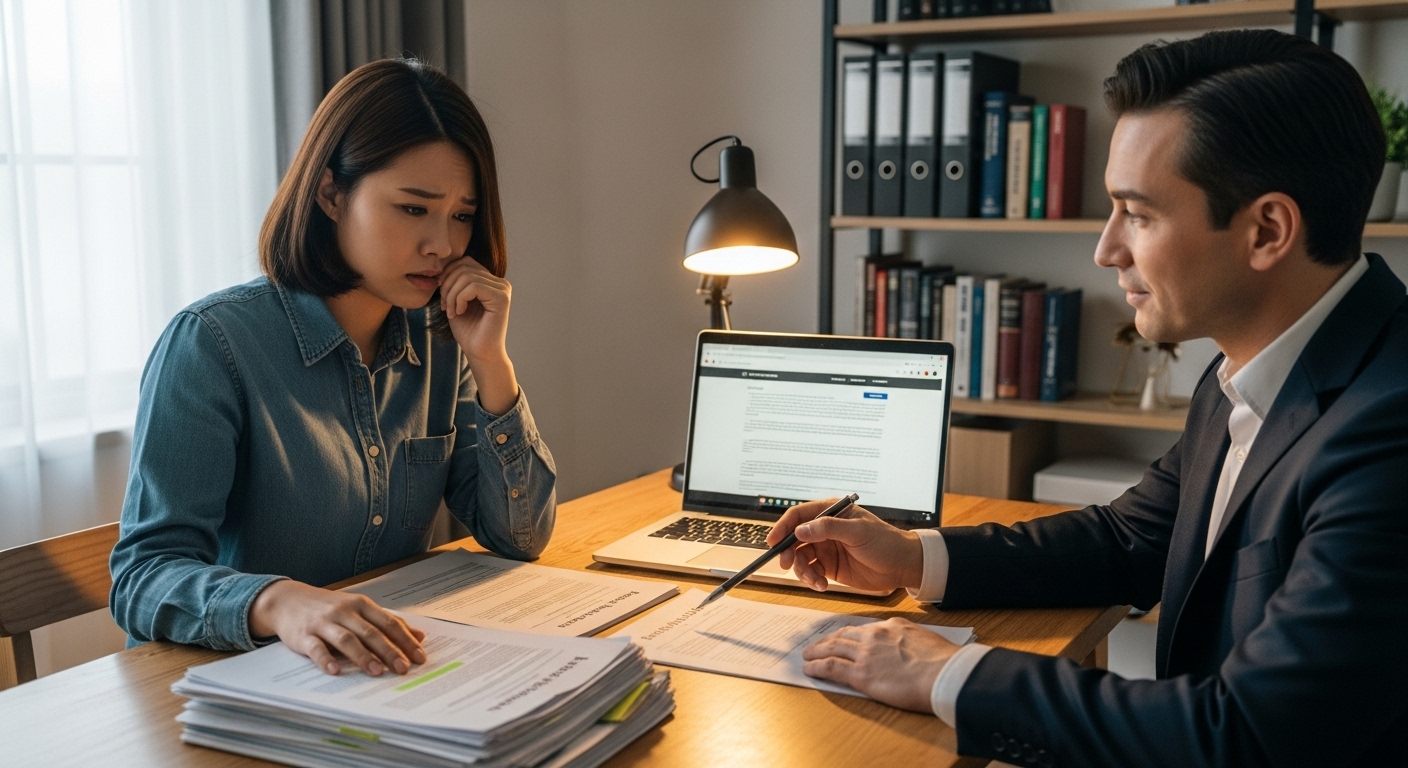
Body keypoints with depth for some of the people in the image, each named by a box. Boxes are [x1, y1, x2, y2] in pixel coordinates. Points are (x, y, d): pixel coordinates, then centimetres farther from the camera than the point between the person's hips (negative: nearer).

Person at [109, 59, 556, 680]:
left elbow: (520, 538, 3)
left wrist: (490, 364, -8)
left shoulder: (438, 343, 3)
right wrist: (278, 603, -38)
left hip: (397, 675, 3)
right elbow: (144, 573, -18)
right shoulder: (213, 343, -13)